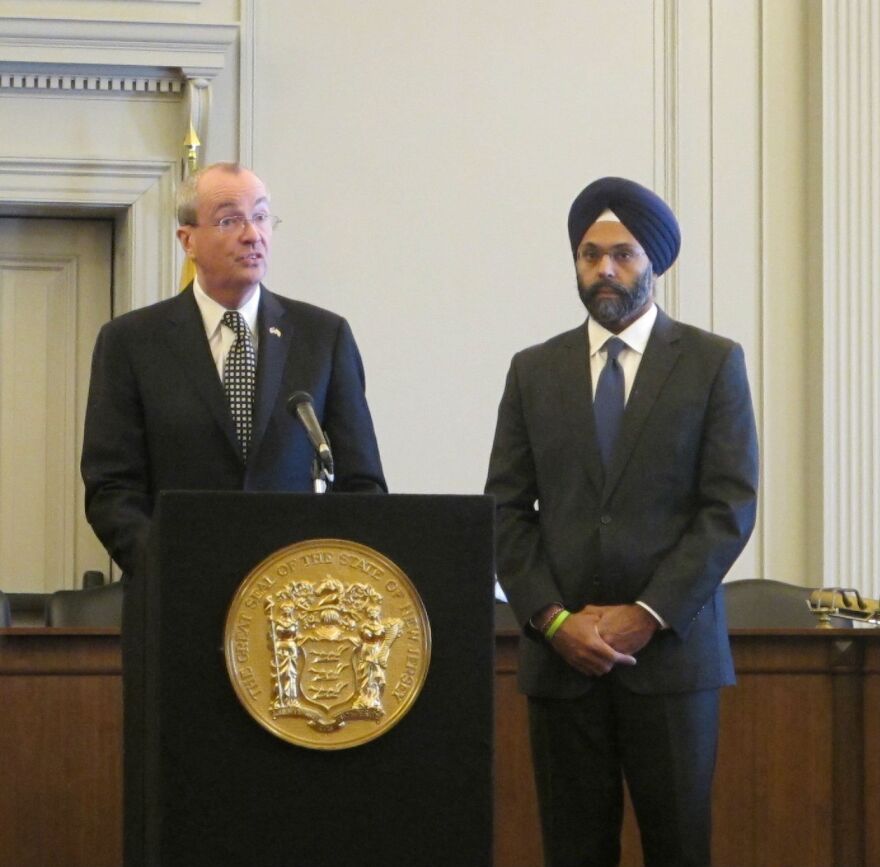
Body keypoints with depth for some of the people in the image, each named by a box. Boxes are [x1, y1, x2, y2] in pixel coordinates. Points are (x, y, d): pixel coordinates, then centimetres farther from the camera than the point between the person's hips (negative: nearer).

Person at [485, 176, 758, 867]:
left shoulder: (714, 363, 3)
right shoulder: (535, 371, 10)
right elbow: (508, 511, 7)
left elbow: (731, 508, -3)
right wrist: (554, 620, -7)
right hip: (560, 652, 2)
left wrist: (646, 617, -11)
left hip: (670, 648, -2)